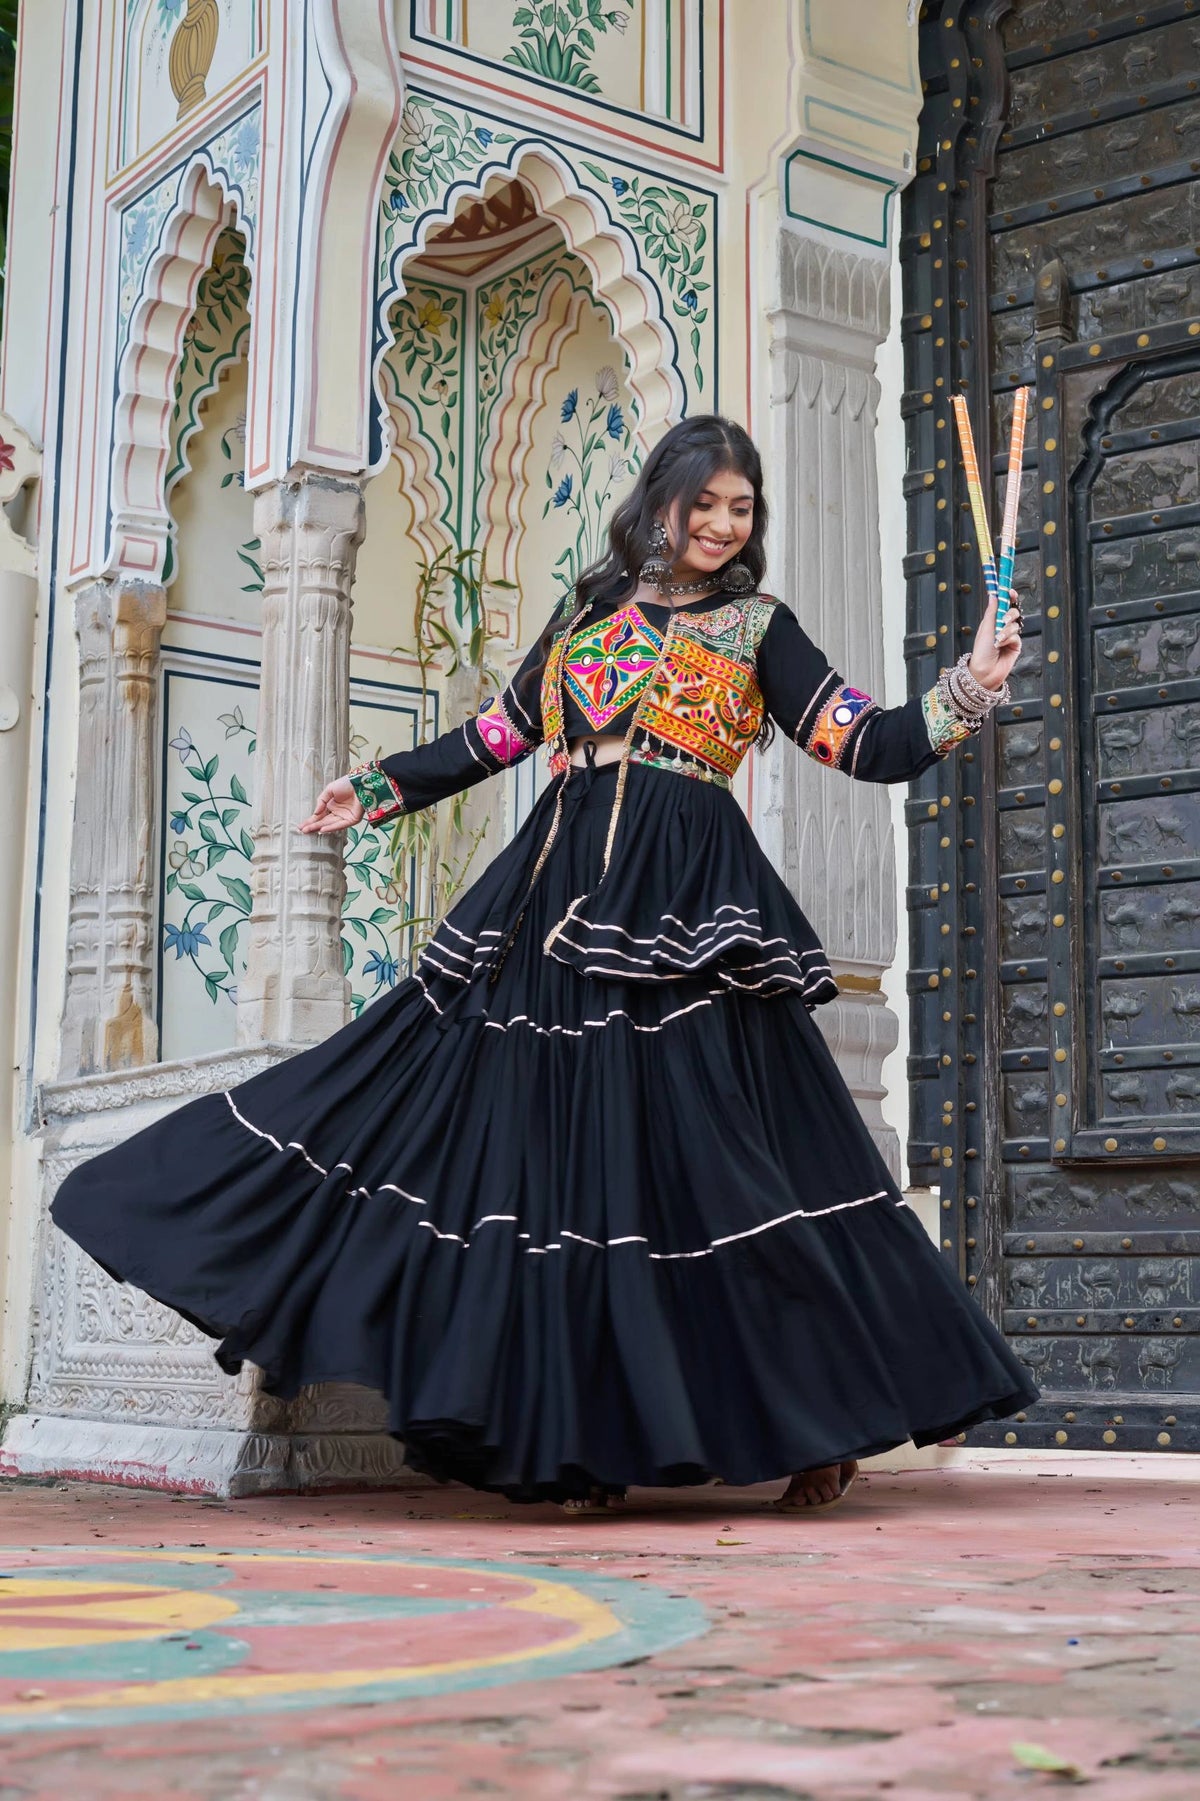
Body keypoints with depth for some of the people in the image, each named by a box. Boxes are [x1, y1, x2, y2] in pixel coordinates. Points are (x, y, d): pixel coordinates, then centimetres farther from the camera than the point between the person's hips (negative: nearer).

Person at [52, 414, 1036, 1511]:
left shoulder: (757, 626, 9)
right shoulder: (588, 611, 19)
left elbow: (868, 747, 3)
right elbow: (500, 733, 25)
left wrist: (968, 692, -10)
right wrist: (380, 789, 26)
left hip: (687, 911, -4)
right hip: (563, 894, 4)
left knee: (706, 1153, -9)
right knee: (560, 1149, 0)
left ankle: (819, 1421, 4)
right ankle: (585, 1441, 7)